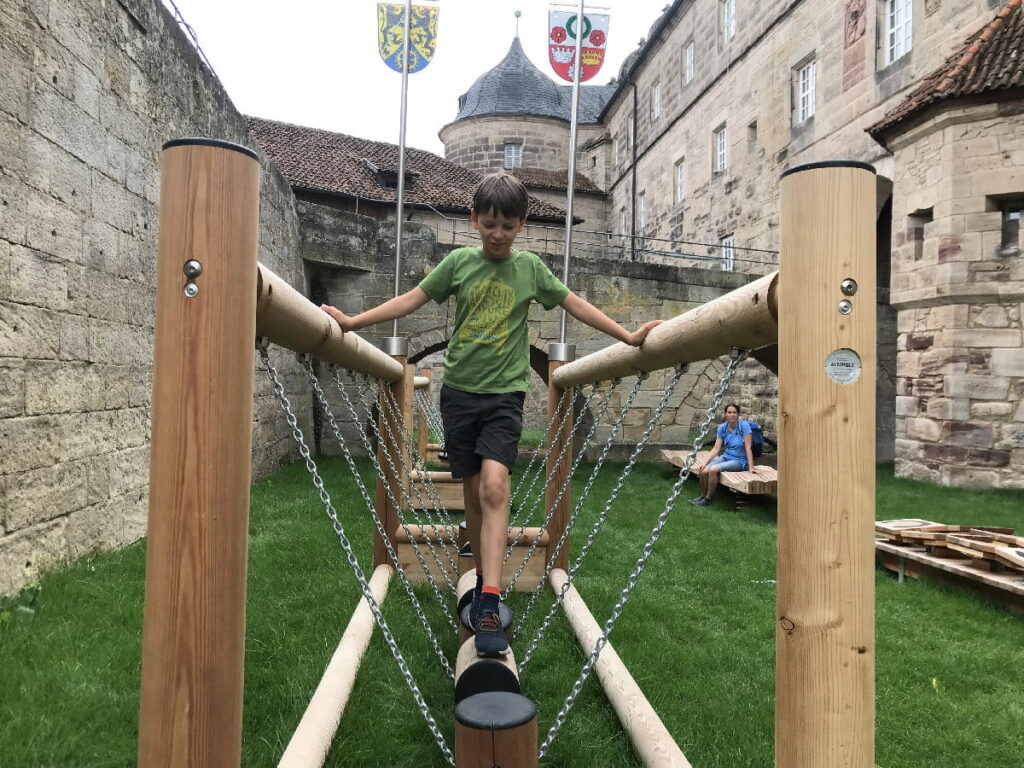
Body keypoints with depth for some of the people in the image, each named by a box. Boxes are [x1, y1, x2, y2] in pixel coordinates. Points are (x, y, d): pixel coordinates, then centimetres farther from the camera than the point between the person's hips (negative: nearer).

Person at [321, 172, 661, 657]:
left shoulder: (530, 267, 5)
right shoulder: (458, 262, 5)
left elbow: (576, 305, 11)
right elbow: (411, 300, 7)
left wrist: (627, 336, 8)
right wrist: (351, 322, 2)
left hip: (505, 394, -1)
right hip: (459, 391, 2)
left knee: (494, 484, -20)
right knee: (473, 491, 7)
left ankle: (489, 603, -20)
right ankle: (484, 582, 25)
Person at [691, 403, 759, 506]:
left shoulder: (744, 425, -15)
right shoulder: (722, 427, 0)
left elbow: (748, 447, -17)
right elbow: (716, 448, -2)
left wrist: (751, 467, -21)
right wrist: (704, 463, -11)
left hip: (740, 461, -5)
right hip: (726, 457, 5)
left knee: (713, 469, -28)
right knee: (704, 471, -19)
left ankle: (707, 499, -11)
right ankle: (702, 496, 5)